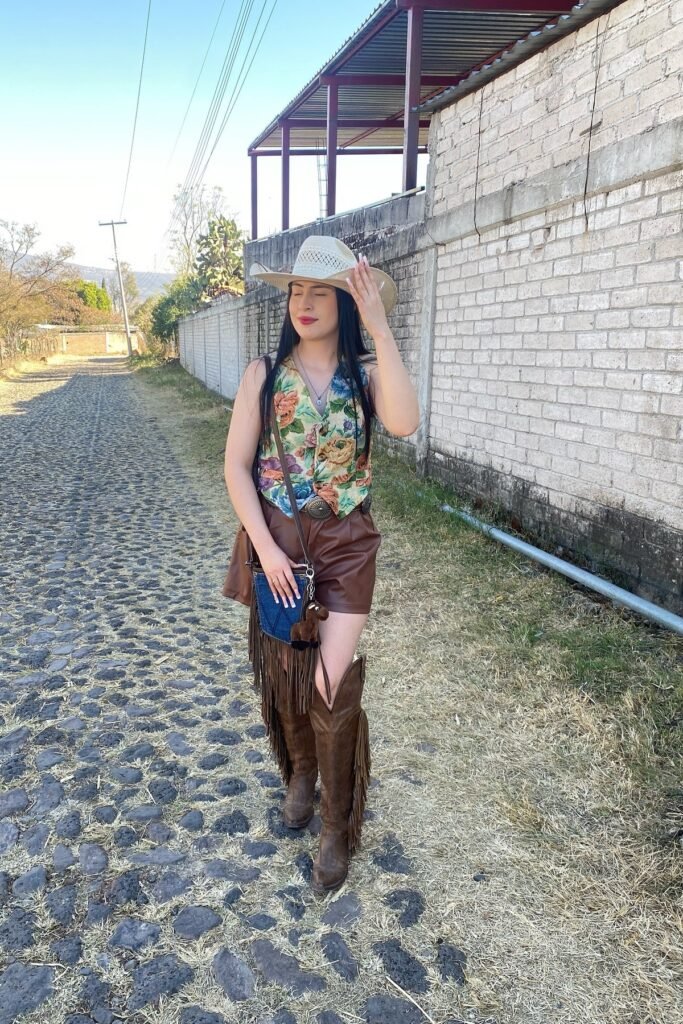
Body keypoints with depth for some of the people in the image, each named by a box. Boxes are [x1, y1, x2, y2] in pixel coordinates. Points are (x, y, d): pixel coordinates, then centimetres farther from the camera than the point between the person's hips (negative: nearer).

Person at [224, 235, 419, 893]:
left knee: (332, 685, -2)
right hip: (274, 543, 2)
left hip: (344, 547, -1)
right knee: (282, 668, 15)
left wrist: (379, 327, -24)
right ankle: (300, 771, 46)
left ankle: (337, 828, 21)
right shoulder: (264, 374, -1)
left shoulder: (365, 374, -2)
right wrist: (266, 548, -12)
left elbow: (403, 423, -25)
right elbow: (235, 466, -4)